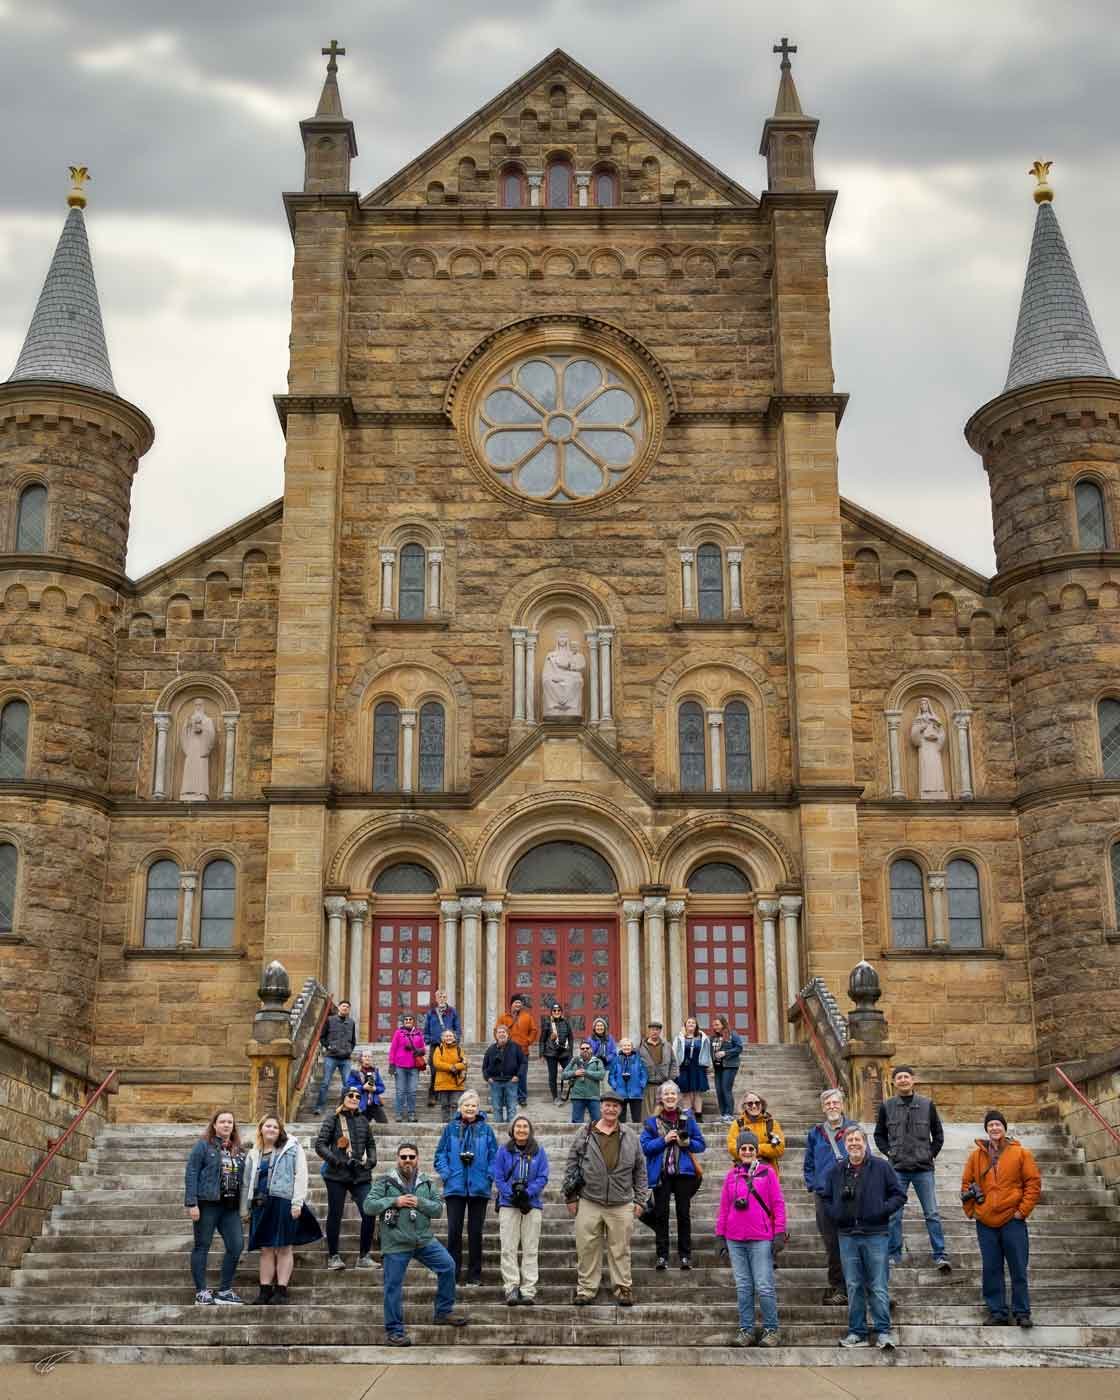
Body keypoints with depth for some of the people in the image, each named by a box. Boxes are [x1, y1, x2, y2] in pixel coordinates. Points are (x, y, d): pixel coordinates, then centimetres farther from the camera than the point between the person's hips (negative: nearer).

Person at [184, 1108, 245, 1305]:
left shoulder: (238, 1149, 15)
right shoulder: (204, 1145, -2)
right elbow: (191, 1174, -7)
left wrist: (243, 1205, 11)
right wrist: (192, 1203, -14)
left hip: (231, 1206, 6)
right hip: (207, 1203, -6)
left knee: (237, 1245, 1)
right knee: (202, 1246, 2)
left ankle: (224, 1290, 13)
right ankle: (201, 1292, 10)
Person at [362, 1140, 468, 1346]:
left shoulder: (427, 1183, 7)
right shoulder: (385, 1182, -4)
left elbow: (438, 1209, 3)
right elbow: (368, 1206, -10)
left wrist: (419, 1202, -15)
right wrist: (395, 1201, -17)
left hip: (424, 1240, 4)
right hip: (396, 1244, -4)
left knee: (448, 1266, -2)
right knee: (393, 1286, -1)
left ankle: (444, 1312, 14)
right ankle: (394, 1331, 12)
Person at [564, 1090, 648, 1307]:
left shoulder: (631, 1139, 8)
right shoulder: (584, 1136, 4)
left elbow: (640, 1172, 11)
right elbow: (571, 1167, 6)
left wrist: (640, 1200, 6)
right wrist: (571, 1197, 2)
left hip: (622, 1206, 0)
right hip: (589, 1204, 0)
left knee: (620, 1250, 6)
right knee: (587, 1249, 3)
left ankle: (623, 1288, 15)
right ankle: (585, 1289, 13)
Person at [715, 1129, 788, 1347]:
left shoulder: (767, 1172, 1)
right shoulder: (732, 1175, 10)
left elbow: (778, 1204, 0)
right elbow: (723, 1207, 13)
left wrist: (780, 1233, -5)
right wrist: (720, 1235, 10)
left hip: (761, 1239, -3)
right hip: (735, 1239, 4)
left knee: (764, 1287, -4)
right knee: (743, 1287, 8)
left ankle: (771, 1330, 8)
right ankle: (746, 1330, 15)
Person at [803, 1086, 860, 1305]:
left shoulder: (853, 1129, 1)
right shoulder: (815, 1133, 10)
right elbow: (808, 1165, 19)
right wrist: (812, 1186, 8)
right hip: (824, 1196, 3)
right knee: (830, 1243, 8)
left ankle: (843, 1289, 3)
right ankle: (836, 1286, 18)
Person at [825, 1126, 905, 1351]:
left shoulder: (881, 1167, 0)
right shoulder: (836, 1170, 9)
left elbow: (899, 1195, 2)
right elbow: (827, 1199, 21)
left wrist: (882, 1210, -11)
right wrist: (835, 1214, 2)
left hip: (875, 1234, -3)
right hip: (847, 1236, 3)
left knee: (879, 1287, -2)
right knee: (854, 1286, 8)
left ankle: (883, 1331, 5)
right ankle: (857, 1332, 15)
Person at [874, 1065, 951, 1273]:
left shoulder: (927, 1104, 4)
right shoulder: (886, 1106, 4)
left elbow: (938, 1133, 13)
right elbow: (879, 1135, 13)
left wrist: (932, 1154, 4)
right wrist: (889, 1152, 0)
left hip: (923, 1168, 0)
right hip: (897, 1169, 0)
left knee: (932, 1214, -2)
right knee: (894, 1214, 4)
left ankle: (940, 1256, 1)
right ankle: (894, 1255, 13)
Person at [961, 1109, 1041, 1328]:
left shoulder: (1020, 1154, -1)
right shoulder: (976, 1155, 5)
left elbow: (1034, 1182, 0)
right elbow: (966, 1183, 12)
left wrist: (1023, 1210, -5)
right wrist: (971, 1210, 4)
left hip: (1012, 1220, -2)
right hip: (985, 1222, 2)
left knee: (1018, 1269, 2)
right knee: (991, 1270, 5)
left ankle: (1022, 1312, 11)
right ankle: (997, 1312, 14)